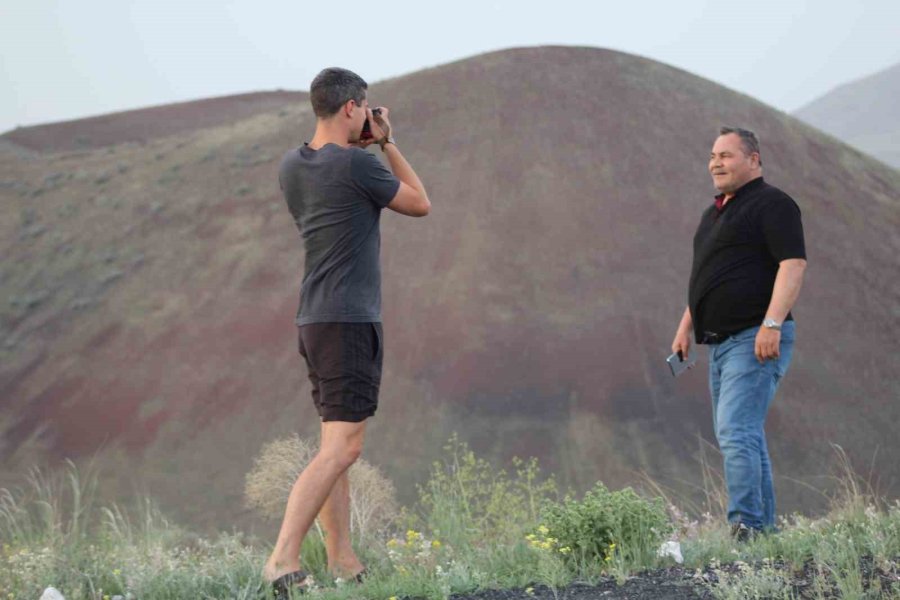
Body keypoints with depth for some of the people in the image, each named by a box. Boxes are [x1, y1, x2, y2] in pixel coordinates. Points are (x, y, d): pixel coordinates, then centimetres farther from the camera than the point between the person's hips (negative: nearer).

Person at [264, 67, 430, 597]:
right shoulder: (357, 165, -14)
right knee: (342, 447, -12)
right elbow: (420, 205, 1)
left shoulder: (292, 168, 9)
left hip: (315, 319, 9)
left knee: (337, 444, 12)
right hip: (351, 320, -9)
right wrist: (387, 144, 7)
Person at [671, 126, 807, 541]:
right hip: (721, 342, 10)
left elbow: (793, 264, -18)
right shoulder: (714, 214, 21)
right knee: (741, 436, 11)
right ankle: (765, 529, 16)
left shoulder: (772, 204, -8)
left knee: (736, 431, -19)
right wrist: (686, 327, 24)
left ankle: (745, 526, -23)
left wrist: (772, 324, -27)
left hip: (757, 339, -10)